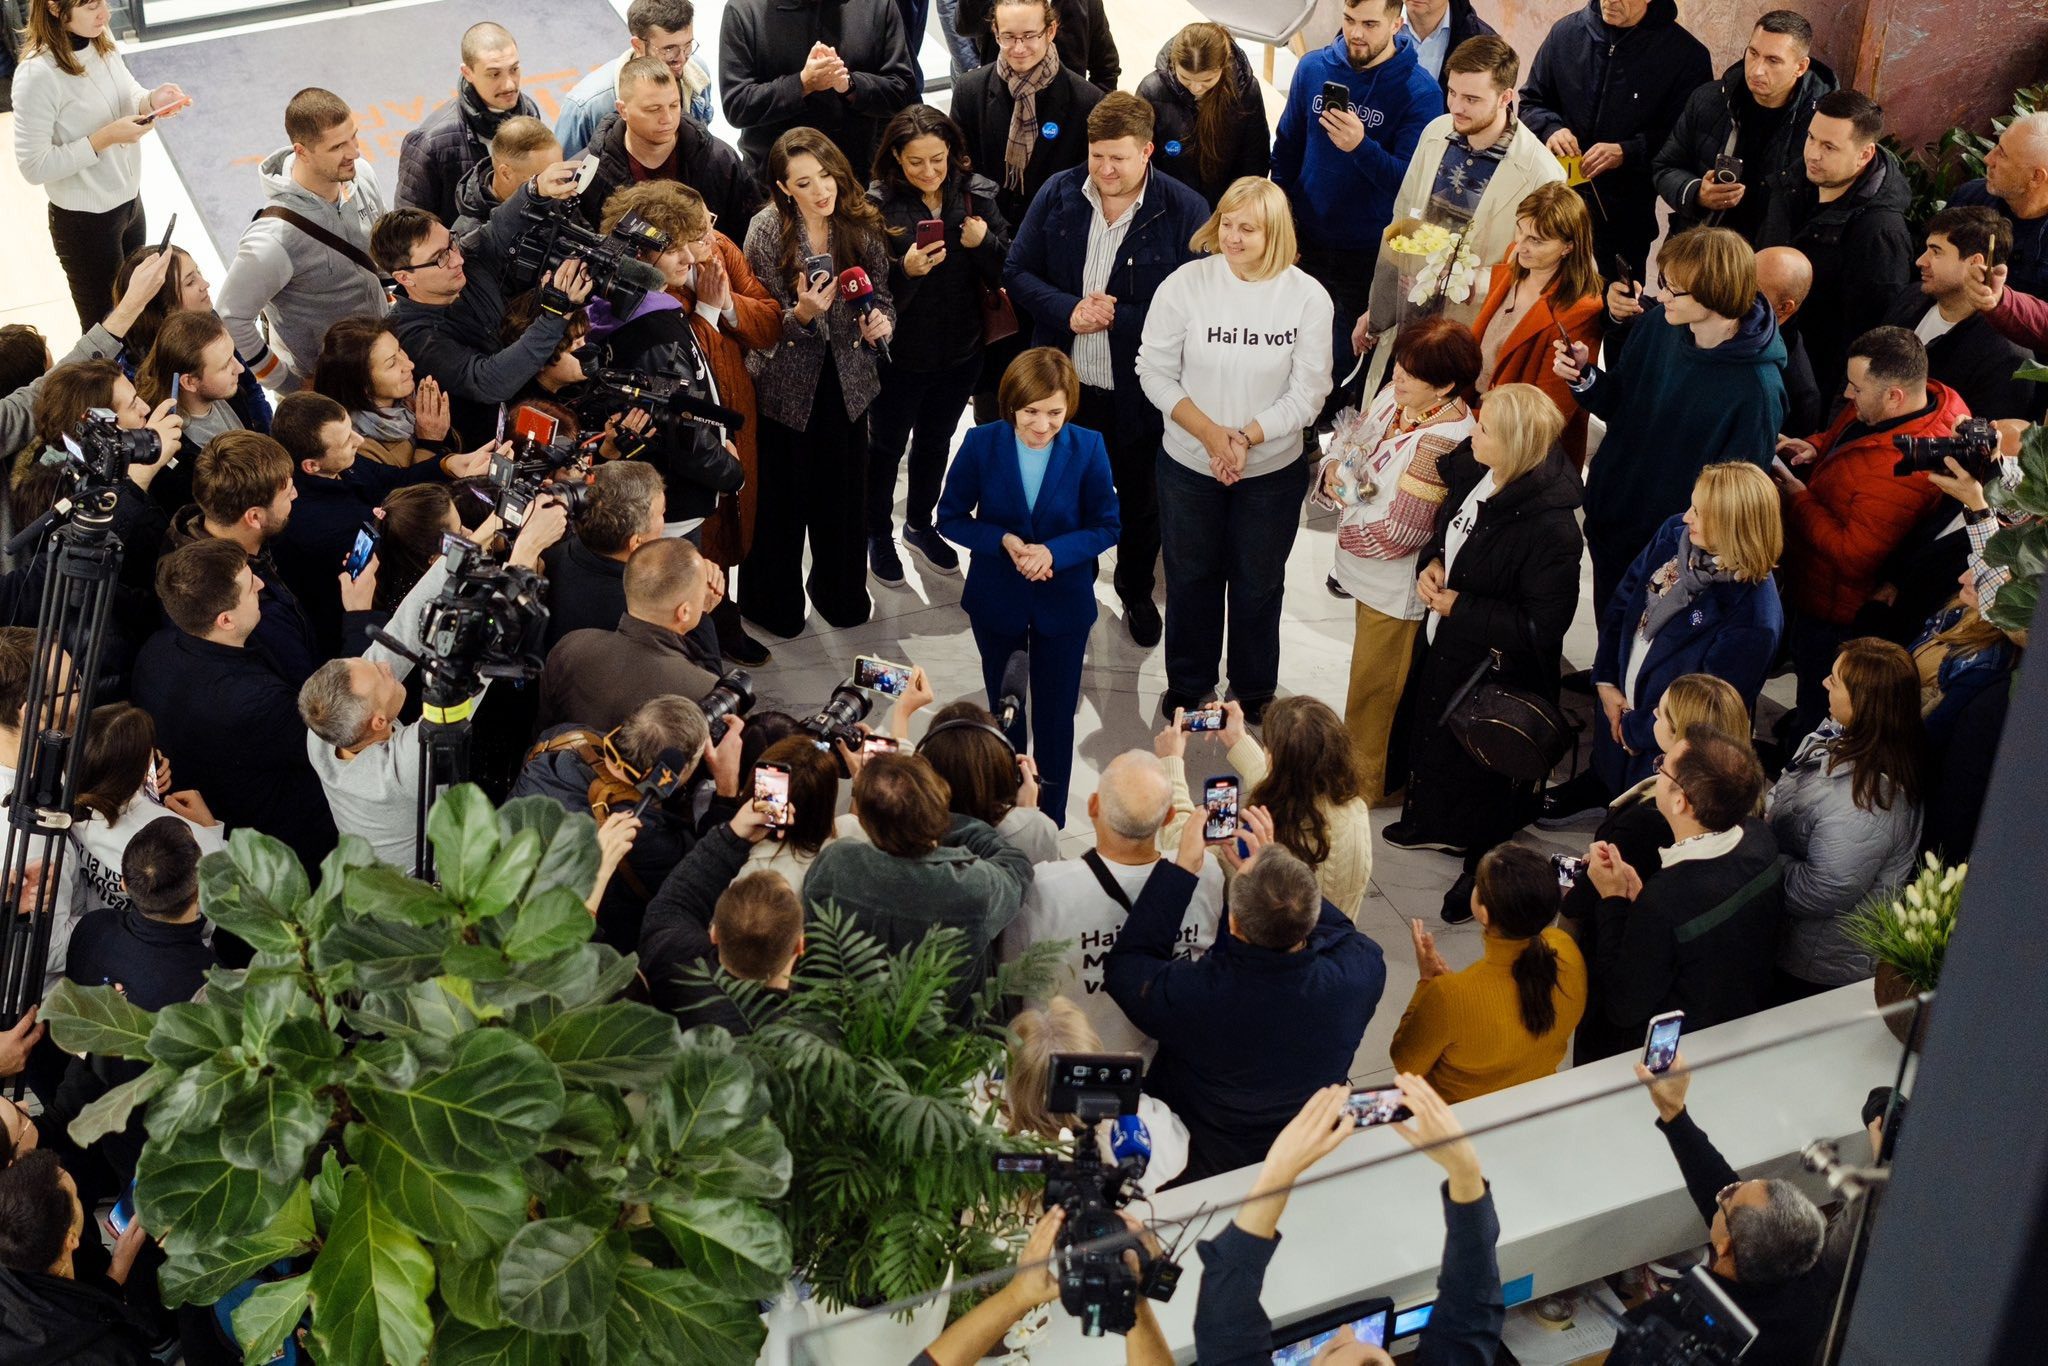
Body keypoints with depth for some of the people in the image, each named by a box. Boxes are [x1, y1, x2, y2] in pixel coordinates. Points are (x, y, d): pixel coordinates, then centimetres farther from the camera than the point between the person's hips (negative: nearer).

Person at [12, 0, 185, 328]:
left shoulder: (100, 40, -7)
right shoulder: (37, 75, -27)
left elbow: (128, 95, 9)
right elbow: (34, 166, -23)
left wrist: (152, 100, -15)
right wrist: (105, 138, -27)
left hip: (130, 200, 6)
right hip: (84, 220, -6)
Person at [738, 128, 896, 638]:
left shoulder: (862, 225, -5)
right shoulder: (766, 231, -15)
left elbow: (881, 300, 5)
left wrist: (880, 322, -17)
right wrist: (802, 314, -33)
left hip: (847, 381, 3)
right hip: (785, 385, -3)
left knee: (844, 494, 15)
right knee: (781, 498, 9)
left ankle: (842, 592, 39)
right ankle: (773, 601, 31)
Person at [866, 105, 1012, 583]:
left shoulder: (976, 193, -7)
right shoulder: (878, 203, -17)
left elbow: (1007, 273, -5)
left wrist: (983, 243, -24)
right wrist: (905, 270, -34)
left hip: (961, 350, 4)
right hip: (901, 354, -4)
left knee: (936, 441, 23)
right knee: (887, 446, 16)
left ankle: (919, 524, 46)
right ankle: (878, 534, 37)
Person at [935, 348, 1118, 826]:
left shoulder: (1088, 449, -17)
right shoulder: (981, 445, -16)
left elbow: (1107, 526, -9)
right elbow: (950, 517, -7)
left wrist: (1053, 551, -26)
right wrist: (1004, 541, -24)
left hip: (1064, 604, -1)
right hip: (997, 602, 1)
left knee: (1056, 716, 11)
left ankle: (1051, 820, 29)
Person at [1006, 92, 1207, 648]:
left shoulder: (1183, 210, -15)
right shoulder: (1058, 194, -5)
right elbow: (1017, 273, -2)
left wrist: (1119, 318, -23)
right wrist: (1067, 311, -20)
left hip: (1140, 391, -2)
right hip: (1064, 383, 2)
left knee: (1139, 498, 20)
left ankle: (1135, 592, 43)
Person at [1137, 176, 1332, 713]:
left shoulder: (1308, 297, -13)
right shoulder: (1186, 283, -14)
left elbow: (1307, 393, -11)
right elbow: (1155, 372, -9)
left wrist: (1246, 438, -21)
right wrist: (1209, 433, -19)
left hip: (1273, 468, 0)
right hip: (1189, 463, 0)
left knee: (1257, 585, 17)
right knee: (1191, 577, 18)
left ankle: (1255, 692, 39)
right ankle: (1187, 684, 40)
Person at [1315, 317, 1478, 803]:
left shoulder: (1441, 442, -31)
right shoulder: (1395, 397, -5)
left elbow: (1399, 534, -28)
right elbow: (1352, 440, 9)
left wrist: (1350, 496, -15)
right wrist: (1335, 466, -13)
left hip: (1395, 586, -8)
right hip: (1367, 572, 8)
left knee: (1373, 685, 11)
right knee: (1376, 676, 26)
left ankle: (1363, 781, 31)